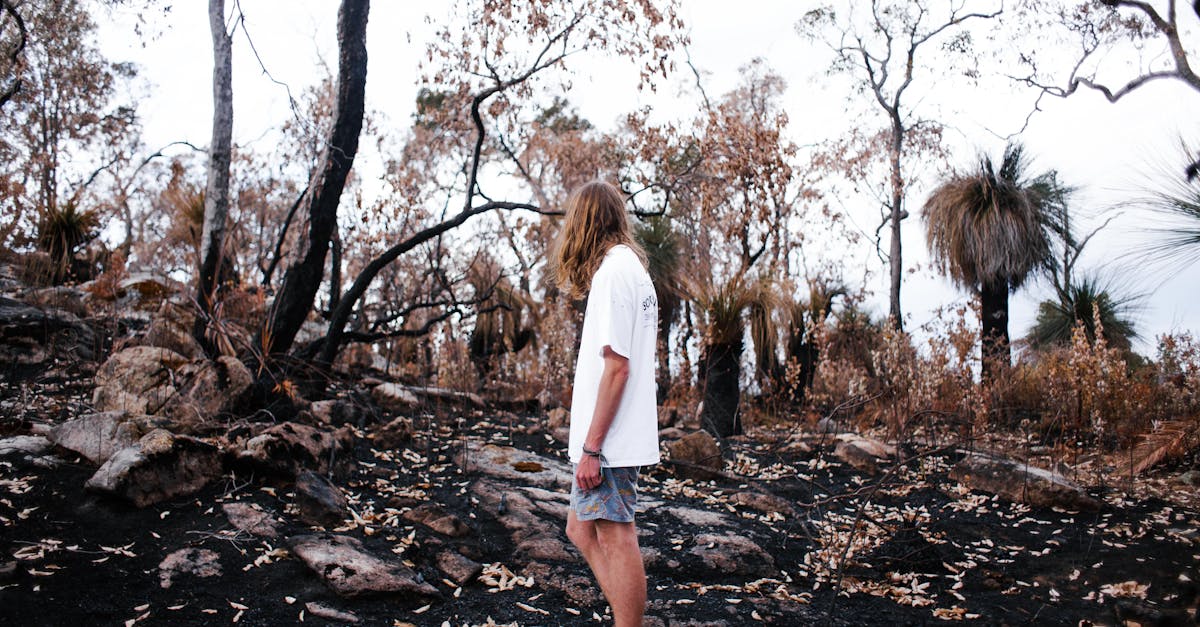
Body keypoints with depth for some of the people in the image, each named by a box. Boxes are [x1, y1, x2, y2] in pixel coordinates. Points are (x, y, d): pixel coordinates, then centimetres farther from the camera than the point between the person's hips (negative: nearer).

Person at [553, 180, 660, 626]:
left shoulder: (612, 270, -13)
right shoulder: (634, 267, 16)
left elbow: (616, 366, -20)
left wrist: (591, 446, -18)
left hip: (608, 439, -10)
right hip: (624, 436, 10)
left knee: (616, 539, -3)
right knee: (583, 530, 15)